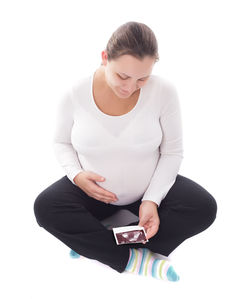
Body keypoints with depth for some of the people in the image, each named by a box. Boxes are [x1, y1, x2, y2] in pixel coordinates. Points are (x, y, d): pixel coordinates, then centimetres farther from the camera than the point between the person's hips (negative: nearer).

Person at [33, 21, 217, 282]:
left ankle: (97, 244, -18)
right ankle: (132, 259, -18)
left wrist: (152, 199, -20)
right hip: (94, 190, 0)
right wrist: (76, 175, -18)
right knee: (44, 207, -26)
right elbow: (62, 142, 2)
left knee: (204, 208, -24)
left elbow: (172, 152, -8)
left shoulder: (164, 91, -18)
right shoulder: (74, 95, -16)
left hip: (150, 187, 0)